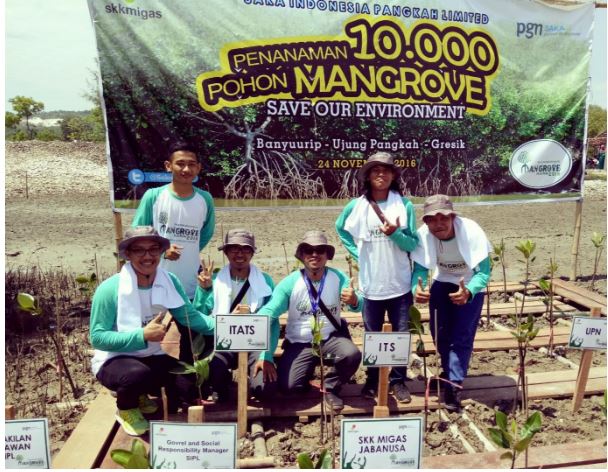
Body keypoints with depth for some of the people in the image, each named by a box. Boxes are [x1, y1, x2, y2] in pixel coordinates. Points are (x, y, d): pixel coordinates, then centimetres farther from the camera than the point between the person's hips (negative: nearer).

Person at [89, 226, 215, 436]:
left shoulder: (169, 281, -6)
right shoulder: (110, 289, -20)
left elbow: (189, 315, -8)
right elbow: (97, 337, -20)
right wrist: (142, 335, -31)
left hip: (152, 356, 5)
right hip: (115, 359, -5)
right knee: (138, 374, -37)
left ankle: (138, 394, 17)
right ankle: (125, 409, 1)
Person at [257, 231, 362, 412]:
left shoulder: (338, 278, -10)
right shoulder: (290, 283, -13)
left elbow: (357, 305, -22)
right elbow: (267, 315, -17)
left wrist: (354, 301, -49)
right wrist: (266, 356, -25)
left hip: (331, 337, 1)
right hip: (299, 343, -1)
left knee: (352, 355, -29)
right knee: (288, 386, -20)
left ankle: (330, 387, 3)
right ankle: (309, 370, 18)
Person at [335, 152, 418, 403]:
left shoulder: (404, 205, -5)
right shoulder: (356, 206, -2)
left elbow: (413, 244, -3)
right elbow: (341, 229, 16)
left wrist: (396, 233, -22)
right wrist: (358, 254, 6)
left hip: (399, 284, 0)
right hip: (371, 284, 1)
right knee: (372, 335, 12)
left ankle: (398, 381, 25)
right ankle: (373, 380, 29)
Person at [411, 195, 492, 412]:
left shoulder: (472, 231, -35)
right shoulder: (423, 235, -28)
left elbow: (484, 272, -33)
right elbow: (419, 269, -21)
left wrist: (468, 292, -53)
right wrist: (417, 288, -44)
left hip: (470, 285, -3)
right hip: (442, 282, 3)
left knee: (462, 337, -9)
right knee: (440, 334, 10)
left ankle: (454, 385, 1)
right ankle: (450, 372, 35)